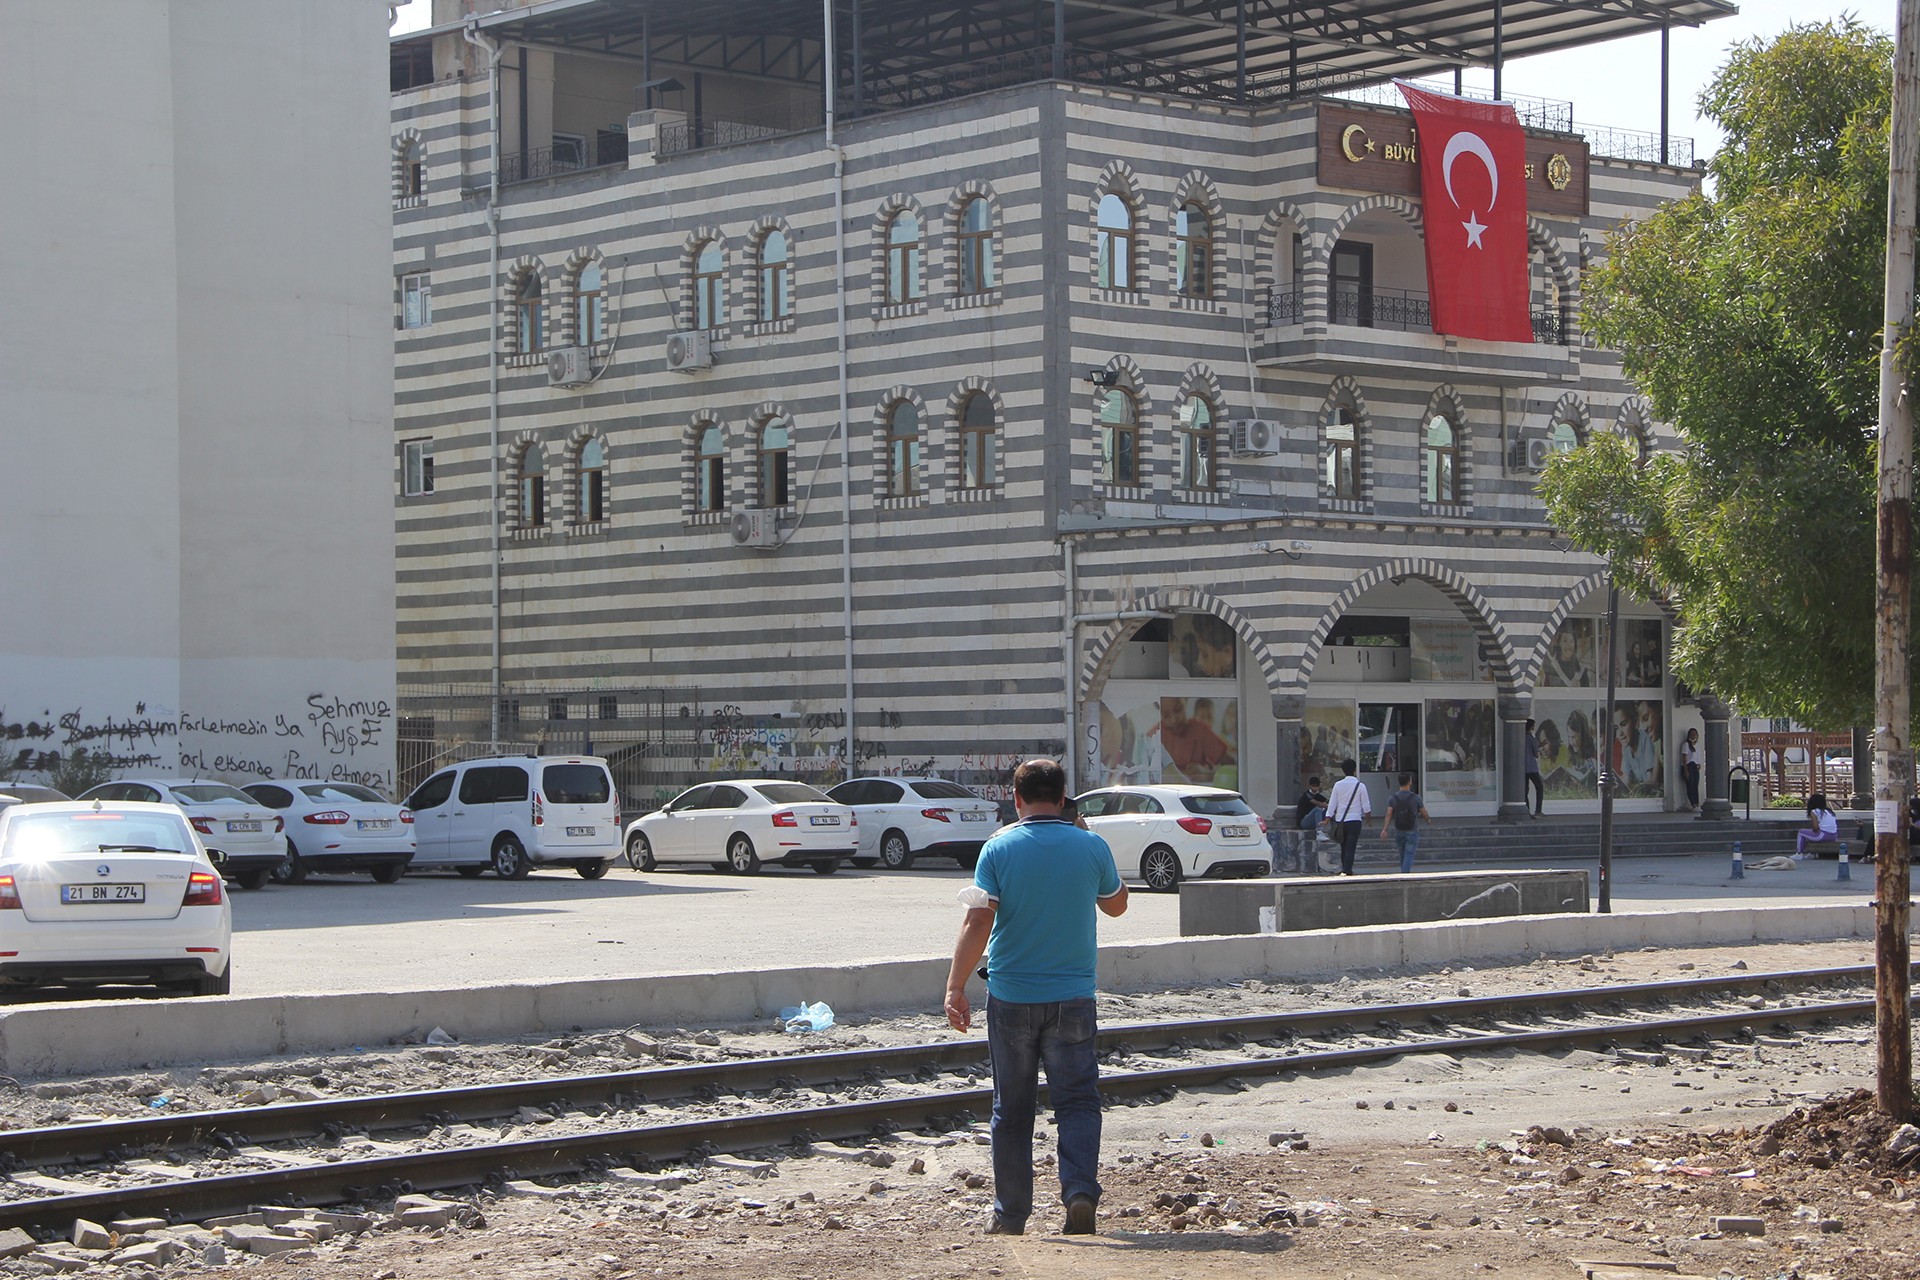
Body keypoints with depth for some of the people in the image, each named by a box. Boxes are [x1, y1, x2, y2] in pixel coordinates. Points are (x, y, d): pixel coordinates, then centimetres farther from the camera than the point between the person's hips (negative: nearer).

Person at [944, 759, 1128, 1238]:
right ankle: (1080, 1190, -16)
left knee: (1012, 1109, 10)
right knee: (1078, 1101, 5)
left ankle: (1010, 1213, 16)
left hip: (1010, 997, 0)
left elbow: (978, 923, -12)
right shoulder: (1091, 847, -3)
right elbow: (1116, 905, 14)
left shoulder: (999, 849, -7)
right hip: (1072, 996, 0)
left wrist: (955, 987, -9)